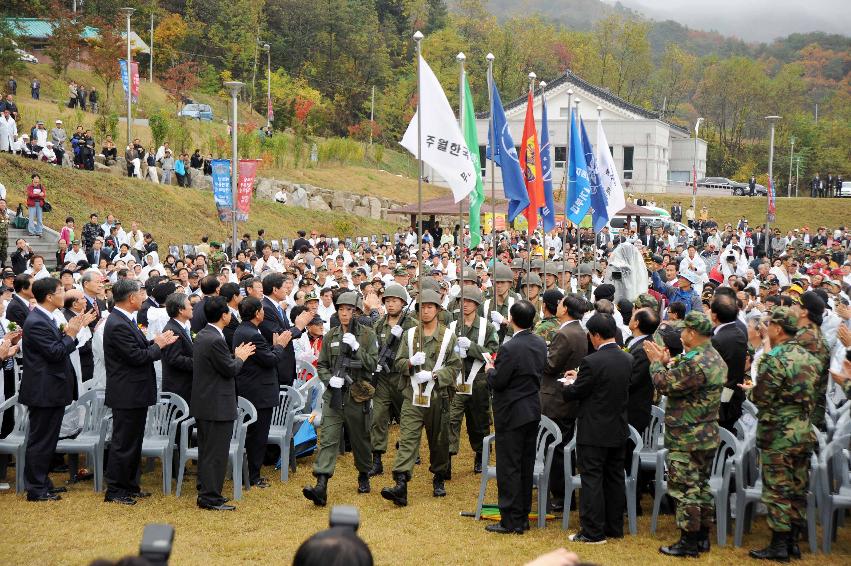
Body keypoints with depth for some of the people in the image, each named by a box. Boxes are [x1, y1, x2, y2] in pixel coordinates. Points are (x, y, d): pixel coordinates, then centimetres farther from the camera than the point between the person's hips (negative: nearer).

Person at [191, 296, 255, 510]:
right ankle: (210, 497, 1)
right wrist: (240, 358, 0)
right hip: (217, 405, -10)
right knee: (216, 453, -3)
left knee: (206, 451, 18)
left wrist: (236, 356, 15)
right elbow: (230, 370, -17)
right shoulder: (215, 340, -22)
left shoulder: (202, 336, 9)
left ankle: (206, 492, 27)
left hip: (203, 403, 10)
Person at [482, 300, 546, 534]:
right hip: (533, 411, 8)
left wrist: (491, 369, 4)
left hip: (511, 414, -8)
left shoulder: (509, 348, -22)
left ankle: (511, 520, 3)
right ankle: (523, 516, 23)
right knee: (526, 465, 14)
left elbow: (497, 383, -18)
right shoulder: (540, 344, 2)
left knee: (509, 467, 0)